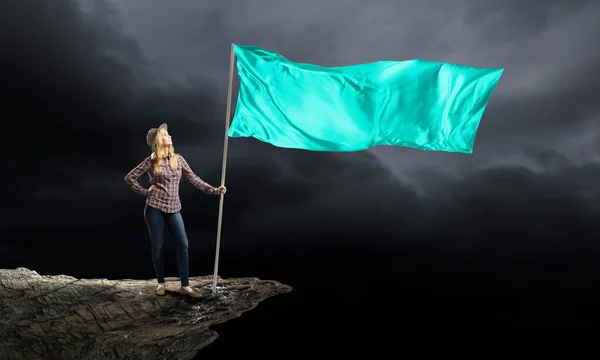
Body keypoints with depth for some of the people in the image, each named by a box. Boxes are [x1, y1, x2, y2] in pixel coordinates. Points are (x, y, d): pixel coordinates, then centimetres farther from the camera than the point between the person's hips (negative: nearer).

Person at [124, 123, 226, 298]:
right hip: (154, 209, -3)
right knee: (157, 247, 5)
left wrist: (214, 190, -5)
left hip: (173, 210, 3)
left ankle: (185, 286, 5)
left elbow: (194, 179, 4)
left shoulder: (178, 159, 6)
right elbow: (129, 177, 2)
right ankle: (160, 283, 21)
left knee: (183, 246, -3)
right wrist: (146, 192, -4)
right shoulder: (151, 161, -3)